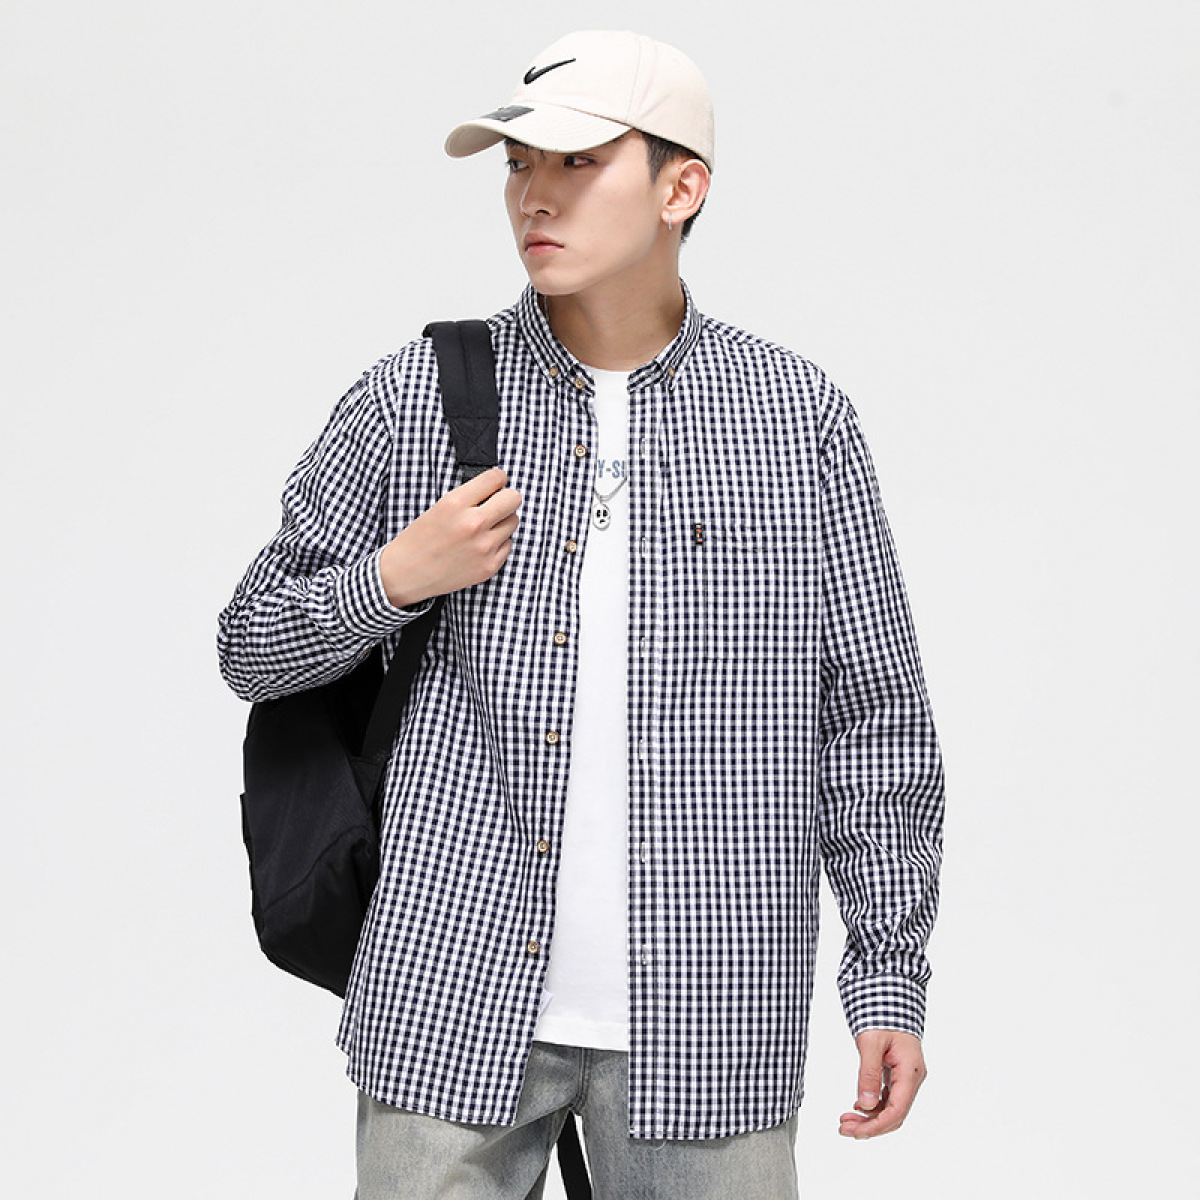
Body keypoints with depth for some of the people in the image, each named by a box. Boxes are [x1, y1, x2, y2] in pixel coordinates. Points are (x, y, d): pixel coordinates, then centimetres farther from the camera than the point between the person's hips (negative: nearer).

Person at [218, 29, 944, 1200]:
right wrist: (391, 578, -9)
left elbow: (872, 720, 6)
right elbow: (253, 647, 10)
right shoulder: (413, 399, 3)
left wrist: (890, 980, 2)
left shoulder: (797, 417, 4)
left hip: (705, 1019, 0)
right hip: (455, 1001, 0)